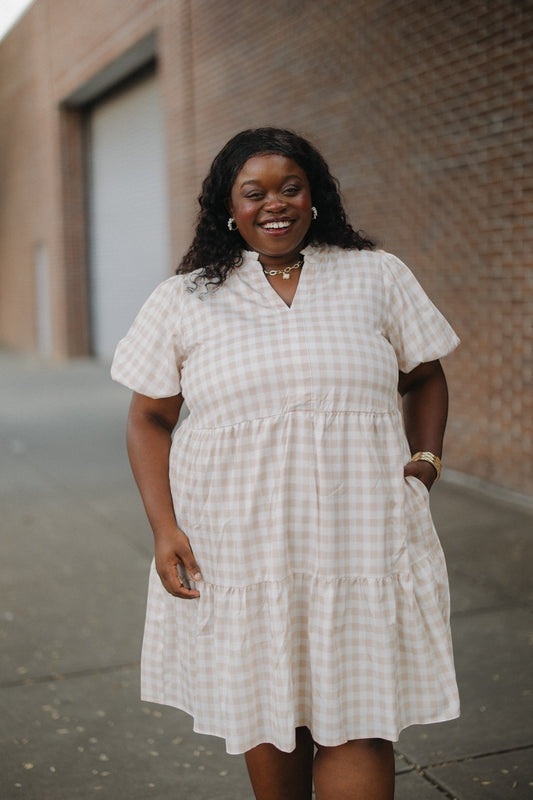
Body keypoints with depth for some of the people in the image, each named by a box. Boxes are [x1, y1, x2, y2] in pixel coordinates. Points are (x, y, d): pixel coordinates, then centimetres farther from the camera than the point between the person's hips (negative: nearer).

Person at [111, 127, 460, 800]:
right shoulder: (184, 299, 4)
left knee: (356, 724, 0)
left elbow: (425, 378, 15)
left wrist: (423, 464, -1)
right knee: (266, 716, 13)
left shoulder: (376, 276, 6)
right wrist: (164, 528, -4)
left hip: (361, 539, 0)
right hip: (237, 550, 1)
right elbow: (149, 418, 7)